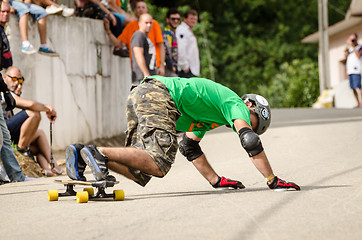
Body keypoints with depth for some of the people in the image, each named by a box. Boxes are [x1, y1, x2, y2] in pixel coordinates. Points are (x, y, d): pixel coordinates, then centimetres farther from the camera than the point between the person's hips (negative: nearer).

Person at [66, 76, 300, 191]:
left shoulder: (206, 118, 34)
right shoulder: (235, 103, 8)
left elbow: (191, 148, 35)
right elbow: (250, 142, -4)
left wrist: (216, 180, 31)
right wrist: (273, 181, -2)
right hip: (156, 94, -10)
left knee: (140, 173, 3)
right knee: (159, 165, -23)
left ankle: (82, 154, -6)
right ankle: (99, 153, -27)